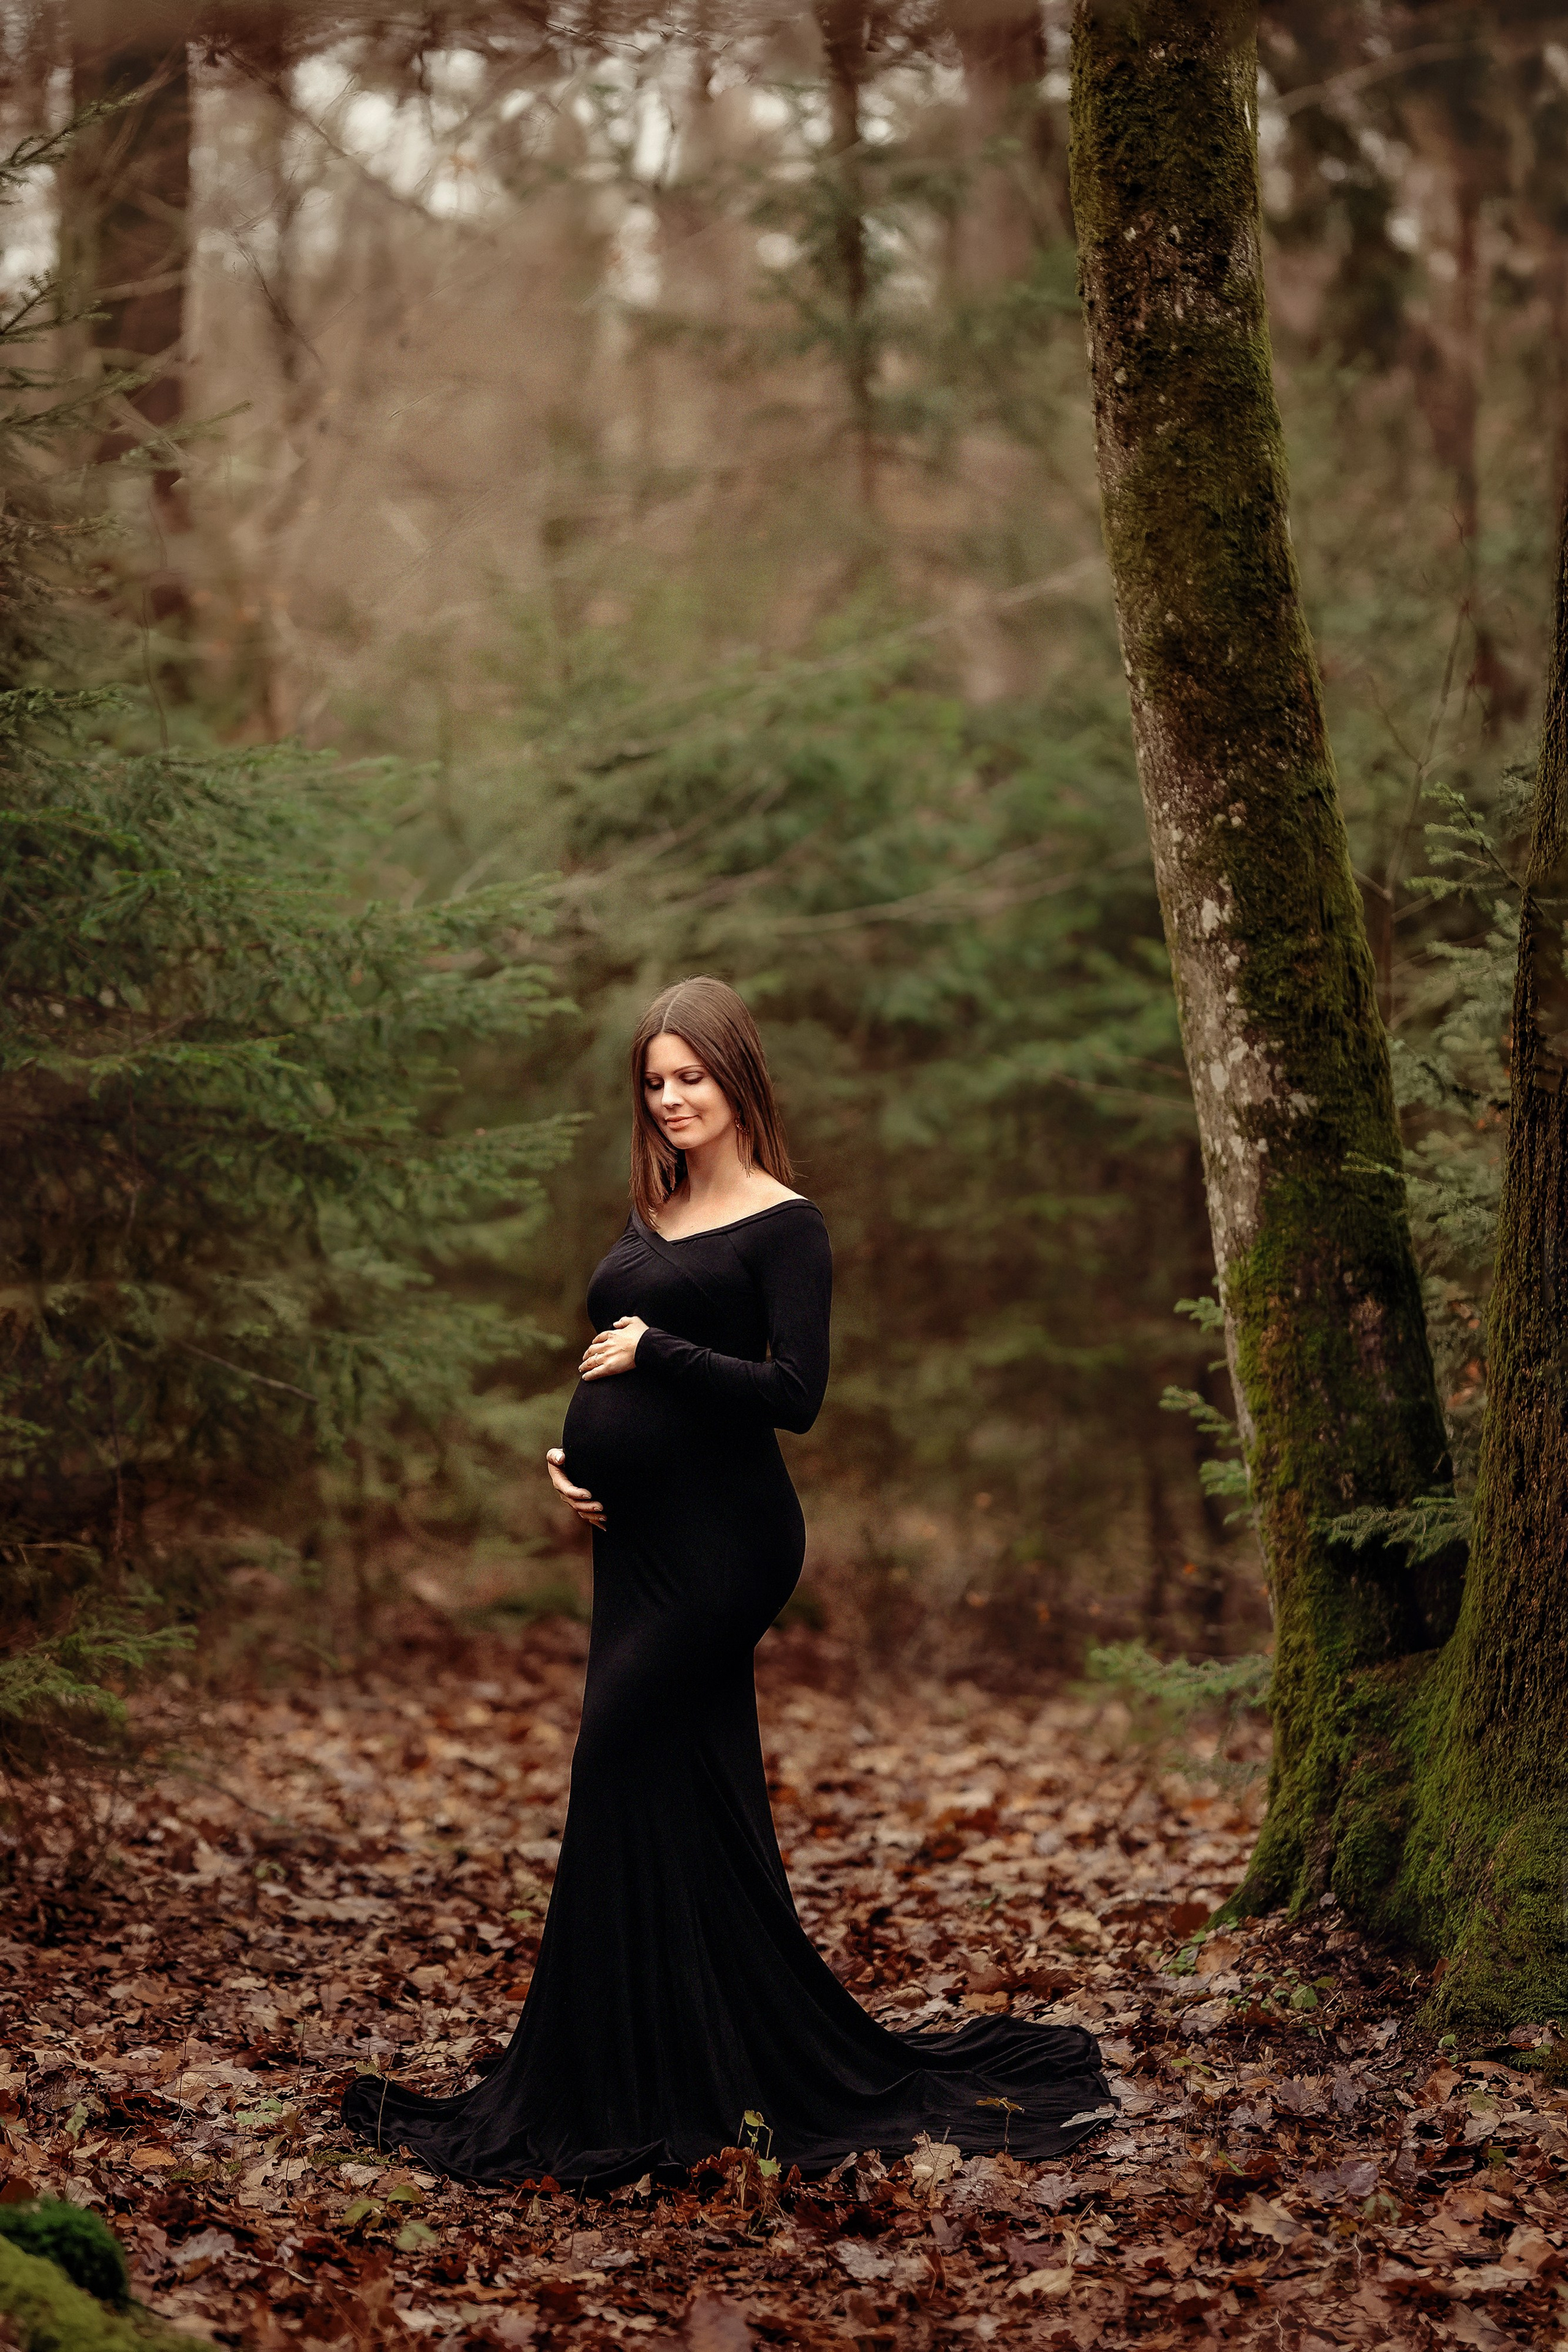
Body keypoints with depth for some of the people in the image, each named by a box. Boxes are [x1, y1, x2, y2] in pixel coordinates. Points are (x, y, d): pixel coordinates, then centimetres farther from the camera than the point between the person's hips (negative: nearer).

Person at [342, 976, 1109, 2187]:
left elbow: (795, 1393, -14)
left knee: (622, 1762, -11)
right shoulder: (650, 1215, 16)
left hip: (721, 1537, -8)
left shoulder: (786, 1225, -6)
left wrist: (658, 1353, -20)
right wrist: (572, 1452, 4)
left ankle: (622, 2095, -3)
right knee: (701, 1793, 10)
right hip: (639, 1535, 8)